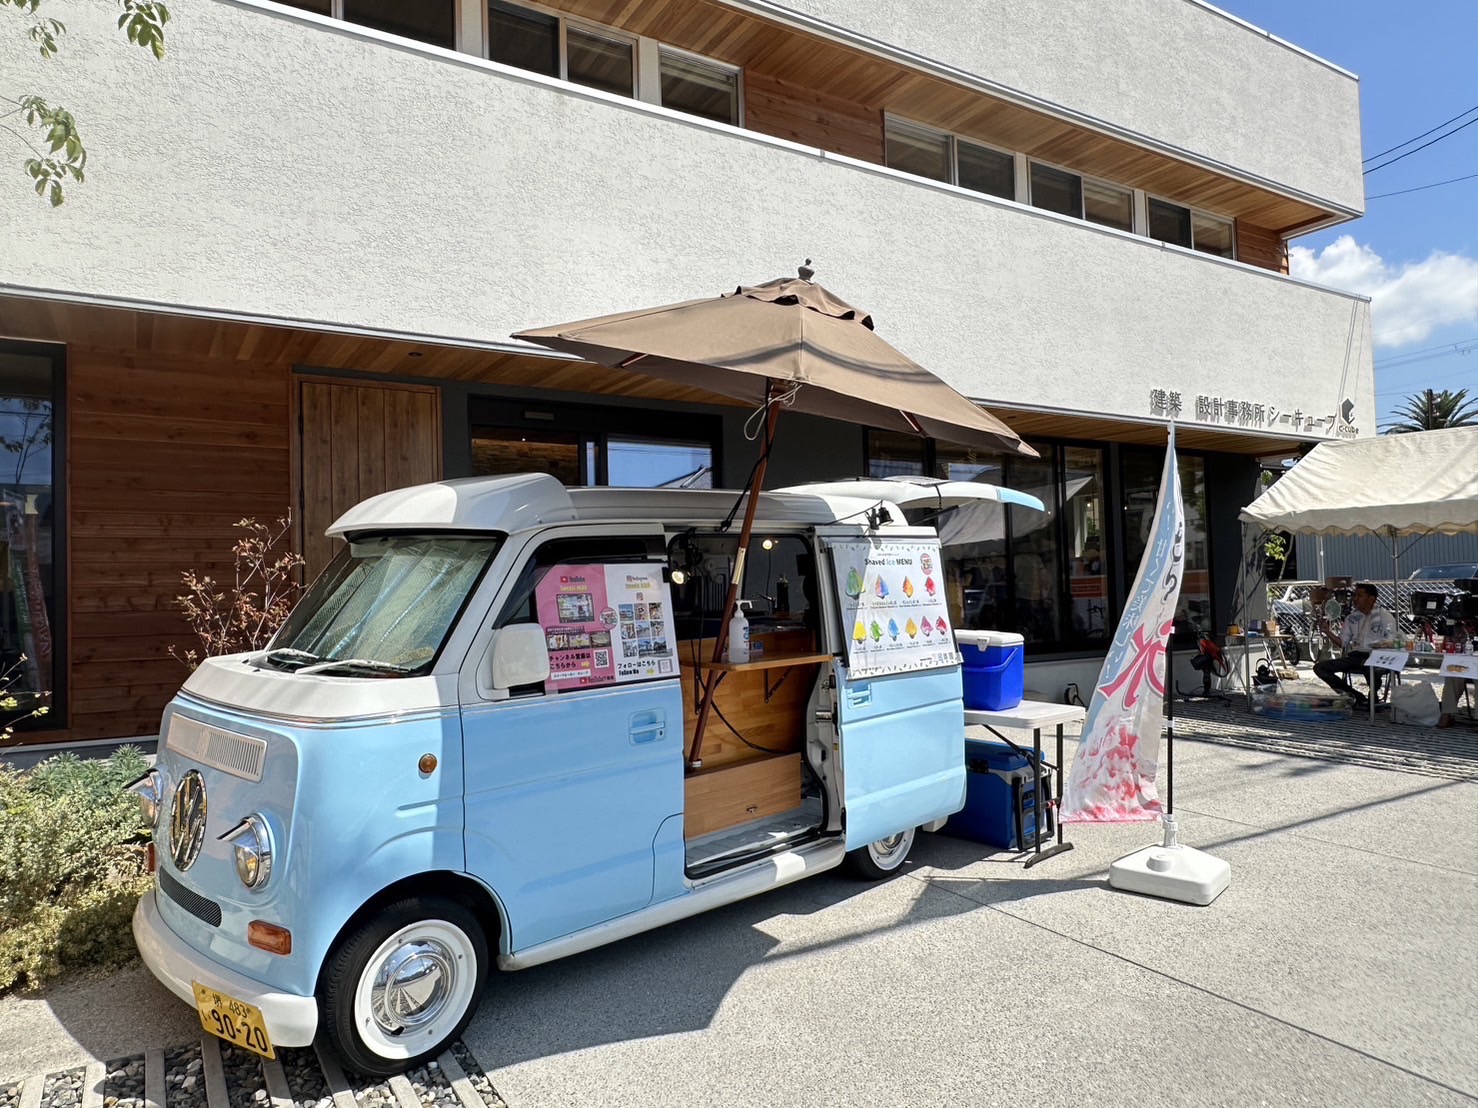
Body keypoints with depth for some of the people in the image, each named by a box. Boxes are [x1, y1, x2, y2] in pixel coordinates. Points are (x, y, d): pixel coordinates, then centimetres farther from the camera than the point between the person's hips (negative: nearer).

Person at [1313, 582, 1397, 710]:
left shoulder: (1384, 616, 7)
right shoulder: (1351, 618, 19)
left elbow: (1391, 640, -2)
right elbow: (1342, 643, 14)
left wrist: (1383, 645, -25)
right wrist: (1327, 631, -2)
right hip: (1354, 657, 5)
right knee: (1319, 667, -15)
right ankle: (1358, 697, -14)